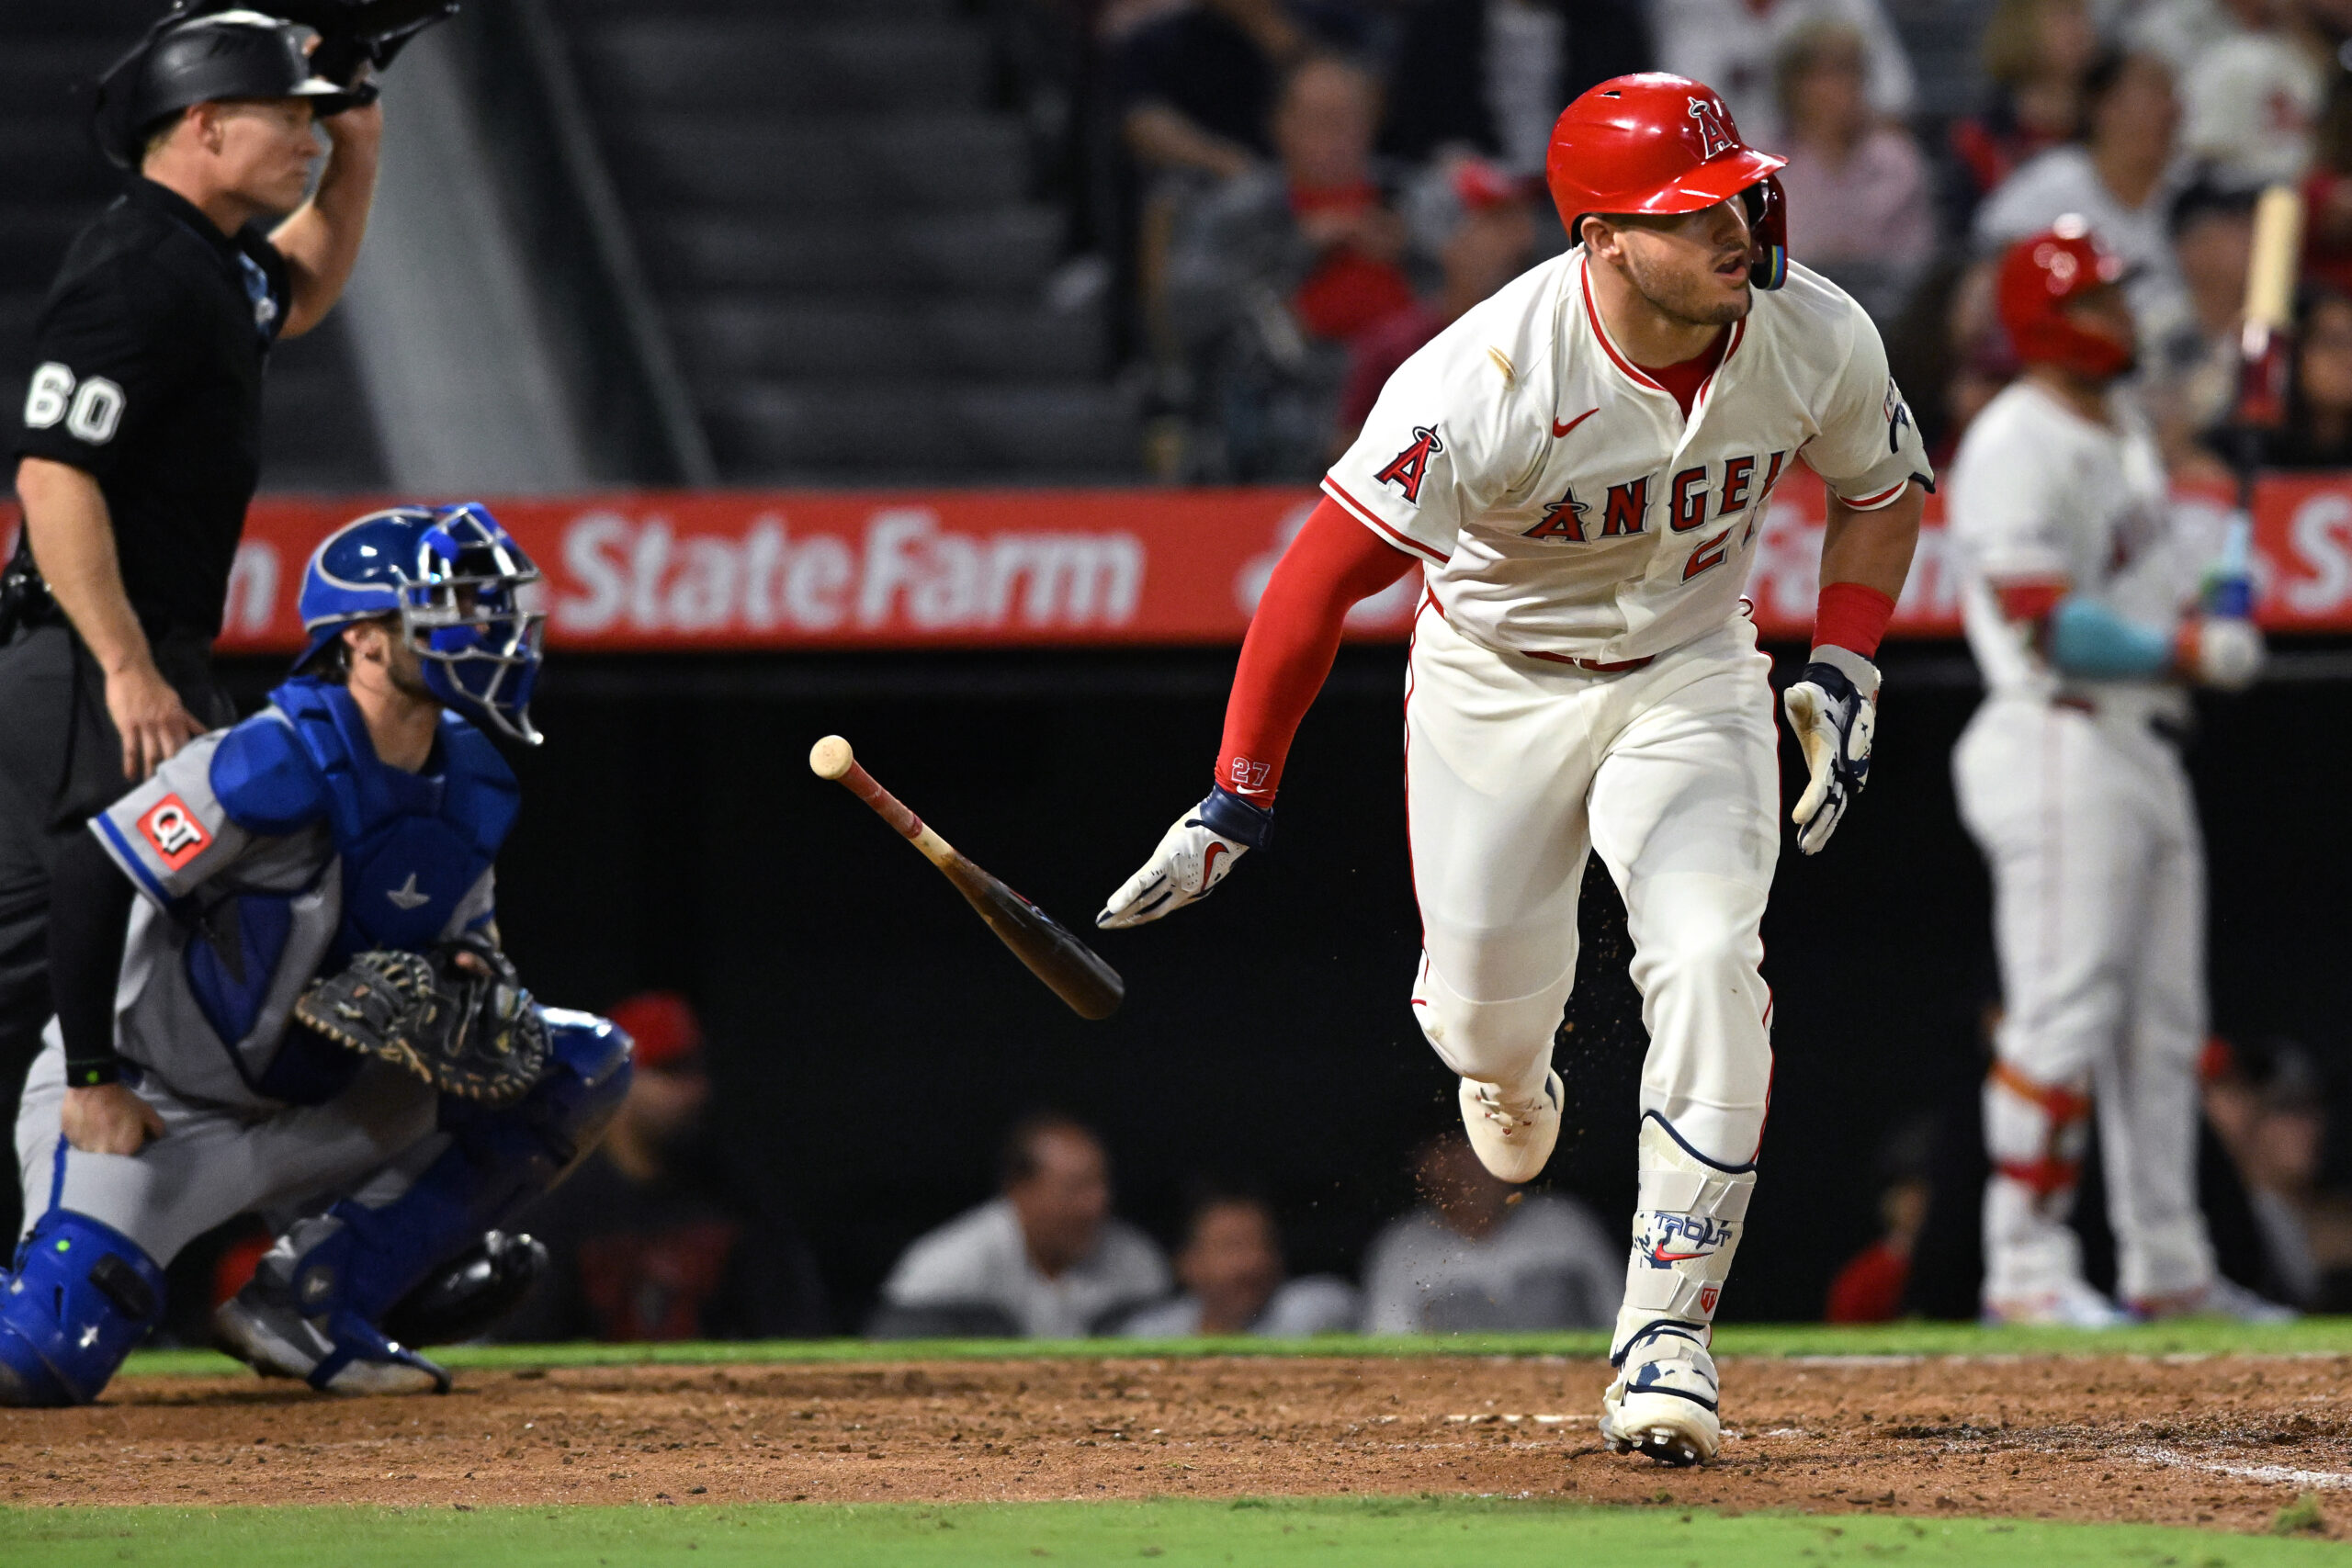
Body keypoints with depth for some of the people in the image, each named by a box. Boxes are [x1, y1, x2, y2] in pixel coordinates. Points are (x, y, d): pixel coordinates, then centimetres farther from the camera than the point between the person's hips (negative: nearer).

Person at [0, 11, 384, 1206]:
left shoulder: (213, 254, 14)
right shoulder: (134, 271, -17)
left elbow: (297, 299, 37)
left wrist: (356, 156, 20)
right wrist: (130, 672, -27)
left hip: (141, 661, 11)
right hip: (98, 663, -11)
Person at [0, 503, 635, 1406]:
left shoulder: (473, 786, 1)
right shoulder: (281, 765, -23)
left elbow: (462, 936, 15)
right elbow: (91, 875, -23)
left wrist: (477, 979, -11)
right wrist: (93, 1084, -22)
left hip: (306, 1115, 8)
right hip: (151, 1111, -8)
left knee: (584, 1067, 2)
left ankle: (310, 1302, -2)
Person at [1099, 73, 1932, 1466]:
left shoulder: (1819, 341, -20)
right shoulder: (1493, 380, -33)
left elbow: (1883, 488, 3)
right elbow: (1323, 576, -27)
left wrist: (1847, 672, -9)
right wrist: (1238, 803, -27)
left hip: (1690, 675, 1)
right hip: (1496, 681, -1)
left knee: (1709, 961, -21)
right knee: (1482, 1008, 8)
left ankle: (1667, 1340, -14)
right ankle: (1514, 1073, 51)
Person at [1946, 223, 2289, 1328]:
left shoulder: (2126, 428, 18)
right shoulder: (2015, 447, -13)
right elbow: (2044, 623, -20)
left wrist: (2214, 623, 7)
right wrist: (2184, 652, -19)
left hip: (2147, 749, 10)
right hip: (2061, 745, -10)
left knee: (2162, 1020, 11)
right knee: (2064, 1011, -12)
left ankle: (2167, 1267, 17)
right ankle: (2025, 1267, -10)